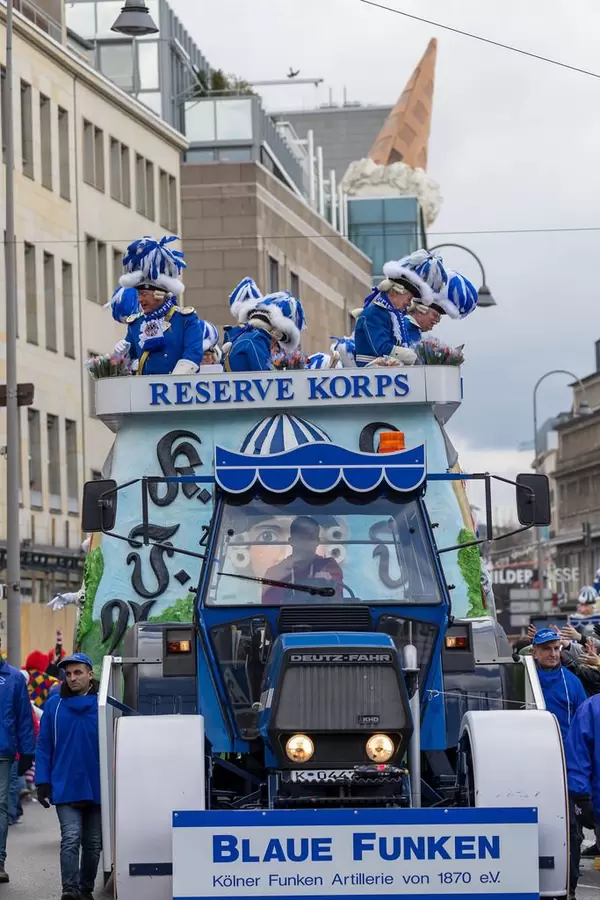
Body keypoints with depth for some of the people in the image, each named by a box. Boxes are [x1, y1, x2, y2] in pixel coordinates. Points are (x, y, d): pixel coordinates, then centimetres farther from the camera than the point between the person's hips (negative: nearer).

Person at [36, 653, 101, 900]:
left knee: (93, 843, 11)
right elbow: (44, 746, 2)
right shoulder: (54, 705, 0)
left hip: (97, 788, 1)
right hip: (65, 787, -1)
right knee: (71, 838, -14)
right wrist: (42, 782, -5)